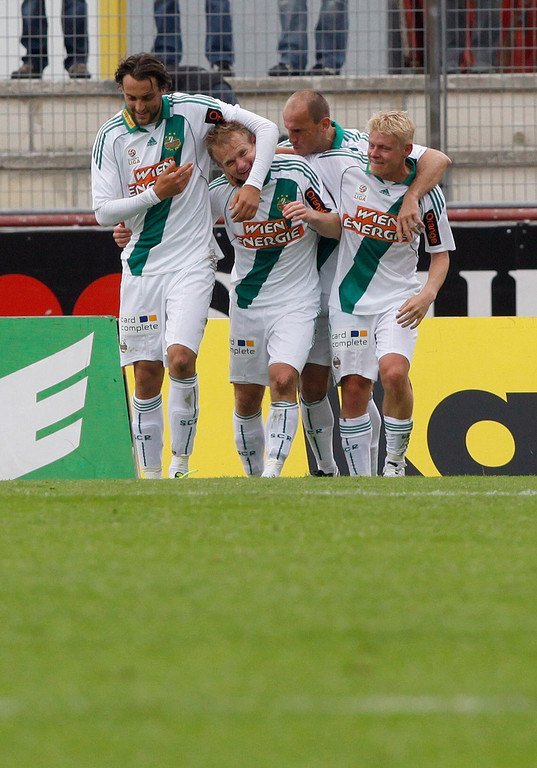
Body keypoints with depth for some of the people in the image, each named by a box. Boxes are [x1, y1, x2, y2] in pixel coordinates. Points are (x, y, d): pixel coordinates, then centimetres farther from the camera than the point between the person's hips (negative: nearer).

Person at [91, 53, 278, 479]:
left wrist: (253, 184, -16)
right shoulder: (111, 136, -1)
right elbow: (104, 211, -2)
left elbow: (266, 128, -4)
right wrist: (155, 194, -14)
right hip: (141, 264, 3)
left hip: (191, 262, -3)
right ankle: (151, 476, 11)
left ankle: (182, 462, -4)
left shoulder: (191, 112, -6)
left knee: (181, 359, -19)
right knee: (147, 376, 2)